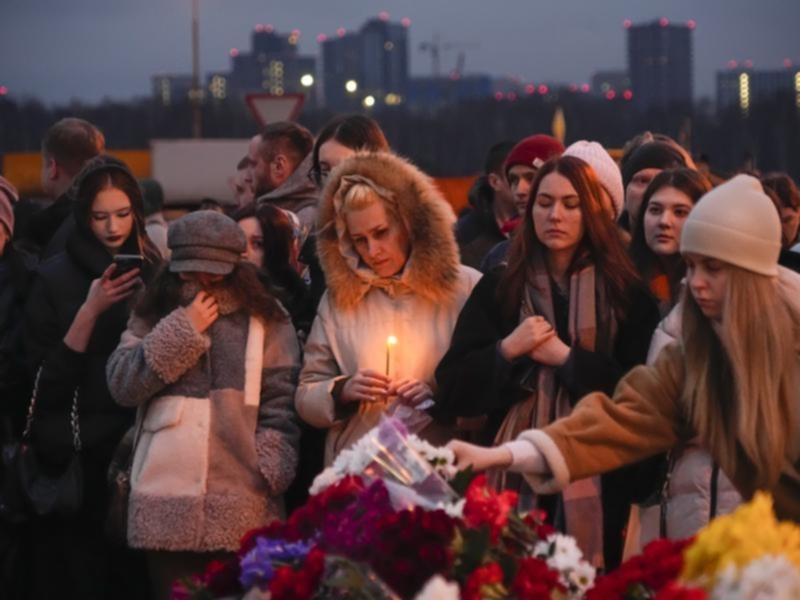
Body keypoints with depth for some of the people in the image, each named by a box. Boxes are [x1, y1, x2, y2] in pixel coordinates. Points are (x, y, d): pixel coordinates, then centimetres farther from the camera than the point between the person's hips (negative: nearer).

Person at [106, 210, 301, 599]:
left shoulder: (266, 320, 5)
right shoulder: (153, 317, 12)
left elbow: (280, 405, 1)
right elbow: (122, 385, -1)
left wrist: (269, 475, -10)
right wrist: (183, 330, -5)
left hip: (244, 507, -2)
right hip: (168, 507, 2)